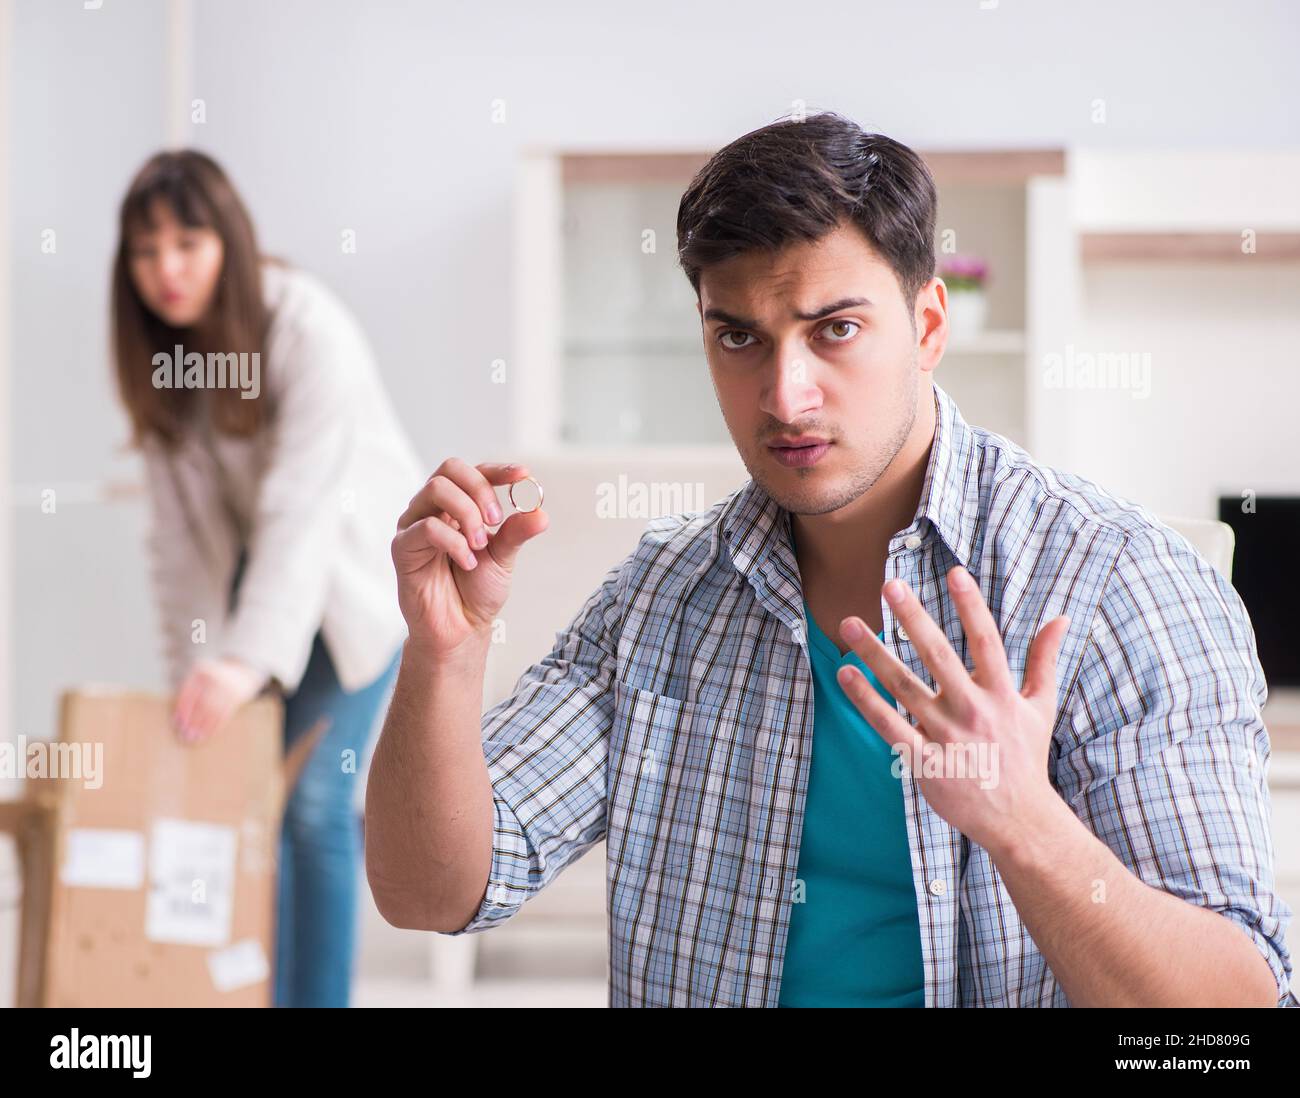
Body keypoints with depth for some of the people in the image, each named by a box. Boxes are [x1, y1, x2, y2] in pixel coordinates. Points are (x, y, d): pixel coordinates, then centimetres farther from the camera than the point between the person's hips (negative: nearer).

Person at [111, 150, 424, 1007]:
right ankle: (253, 985, 15)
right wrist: (194, 673, -12)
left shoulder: (312, 332, -26)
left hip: (362, 570, -5)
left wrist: (249, 661, -45)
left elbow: (302, 510, -36)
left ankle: (319, 995, -1)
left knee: (313, 797, -12)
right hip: (259, 572, 6)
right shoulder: (162, 354, -8)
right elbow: (181, 533, -7)